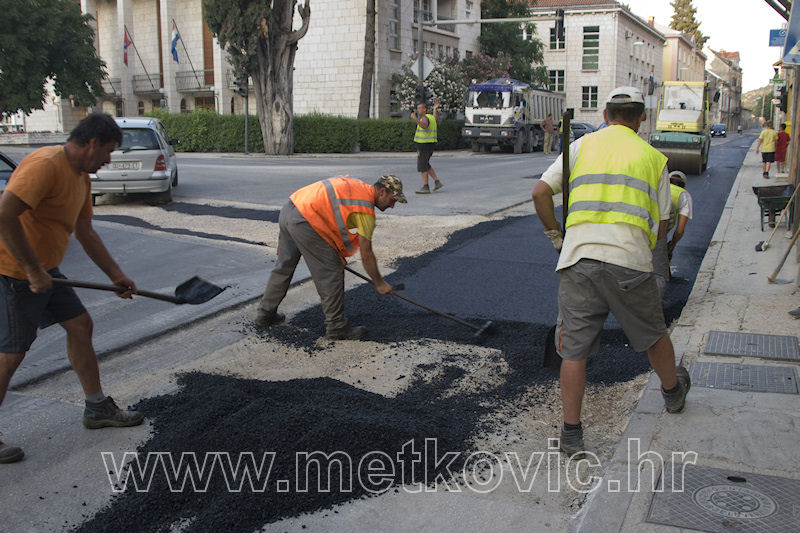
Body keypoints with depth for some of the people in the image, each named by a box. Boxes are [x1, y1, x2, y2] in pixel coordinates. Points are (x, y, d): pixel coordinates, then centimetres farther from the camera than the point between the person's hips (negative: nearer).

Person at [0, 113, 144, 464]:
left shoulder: (81, 176, 11)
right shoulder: (46, 165, -22)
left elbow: (86, 233, 19)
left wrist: (116, 275, 18)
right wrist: (34, 271, -26)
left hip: (44, 271, 10)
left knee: (80, 325, 13)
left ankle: (97, 408, 24)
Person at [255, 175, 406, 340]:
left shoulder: (353, 184, 18)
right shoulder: (366, 209, -6)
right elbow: (366, 255, -2)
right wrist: (379, 283, 10)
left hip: (288, 209, 9)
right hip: (305, 220, -9)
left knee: (284, 266, 21)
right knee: (331, 273, 0)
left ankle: (265, 314, 35)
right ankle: (336, 327, 8)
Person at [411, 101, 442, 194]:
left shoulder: (425, 118, -16)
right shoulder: (431, 116, 12)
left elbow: (424, 126, -39)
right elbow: (436, 119, 37)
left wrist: (416, 119, -51)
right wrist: (435, 108, 47)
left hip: (424, 145, -10)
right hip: (430, 144, 10)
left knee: (422, 166, -4)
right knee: (426, 165, 20)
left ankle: (425, 187, -3)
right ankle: (437, 181, 15)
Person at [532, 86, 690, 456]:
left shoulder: (581, 146, 13)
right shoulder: (654, 157, 13)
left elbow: (540, 193, 5)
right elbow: (661, 224, 13)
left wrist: (557, 237, 16)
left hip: (578, 257, 0)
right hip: (630, 260, 0)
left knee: (573, 348, 7)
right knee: (653, 334, 24)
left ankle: (571, 434, 11)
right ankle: (673, 392, 49)